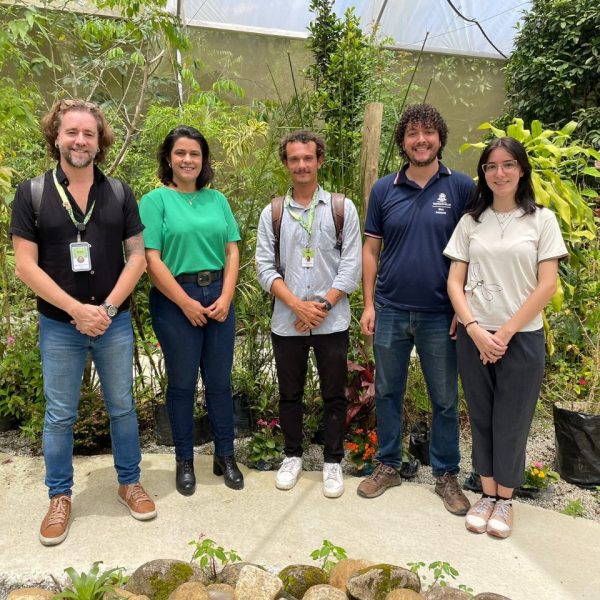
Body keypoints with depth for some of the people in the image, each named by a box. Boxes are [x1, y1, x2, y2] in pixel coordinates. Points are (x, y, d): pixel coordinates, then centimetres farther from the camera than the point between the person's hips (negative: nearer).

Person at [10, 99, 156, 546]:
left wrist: (108, 308, -11)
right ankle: (60, 497, 27)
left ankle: (130, 482, 31)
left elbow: (137, 255, 0)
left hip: (115, 322, 2)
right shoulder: (32, 194, -3)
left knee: (122, 406, 13)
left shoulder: (119, 193, 2)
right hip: (59, 326, -1)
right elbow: (25, 265, -7)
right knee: (60, 416, 10)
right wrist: (77, 309, -15)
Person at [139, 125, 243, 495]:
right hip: (175, 301, -3)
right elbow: (152, 260, -10)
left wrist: (225, 298, -6)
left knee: (220, 381, 10)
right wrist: (187, 303, -12)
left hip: (218, 297, 4)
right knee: (183, 383, 7)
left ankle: (225, 457, 26)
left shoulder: (217, 199, 9)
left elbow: (232, 251, 6)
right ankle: (185, 462, 24)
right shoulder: (156, 200, -3)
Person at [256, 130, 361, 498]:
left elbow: (352, 266, -4)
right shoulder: (272, 213, 5)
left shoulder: (342, 208, 1)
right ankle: (293, 455, 32)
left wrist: (322, 304, -13)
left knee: (334, 395, 8)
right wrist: (297, 304, -13)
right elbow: (265, 267, 0)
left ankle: (333, 461, 25)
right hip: (287, 322, 2)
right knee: (290, 393, 13)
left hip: (332, 321, -1)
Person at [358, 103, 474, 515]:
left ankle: (447, 474, 28)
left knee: (445, 399, 10)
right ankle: (388, 465, 31)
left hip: (441, 315, -2)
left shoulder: (462, 187, -3)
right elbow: (371, 249, 5)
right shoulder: (384, 189, 3)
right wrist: (369, 304, 1)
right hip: (390, 311, 2)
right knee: (388, 392, 13)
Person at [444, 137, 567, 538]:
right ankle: (487, 493, 26)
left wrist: (505, 332, -12)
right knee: (481, 417, 10)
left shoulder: (542, 220, -1)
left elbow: (547, 285, -6)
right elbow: (455, 282, 2)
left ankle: (505, 499, 25)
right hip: (474, 336, 2)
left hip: (522, 337, -2)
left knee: (511, 421, 7)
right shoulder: (471, 221, 5)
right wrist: (474, 329, -12)